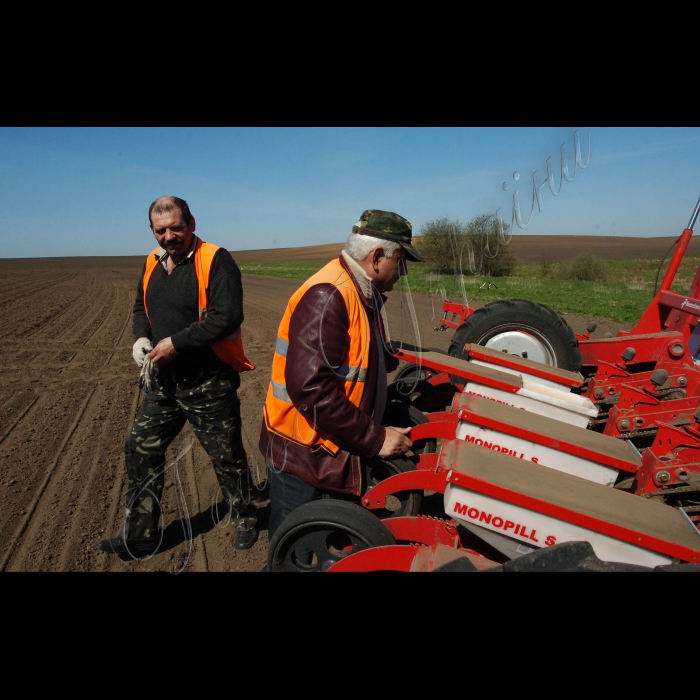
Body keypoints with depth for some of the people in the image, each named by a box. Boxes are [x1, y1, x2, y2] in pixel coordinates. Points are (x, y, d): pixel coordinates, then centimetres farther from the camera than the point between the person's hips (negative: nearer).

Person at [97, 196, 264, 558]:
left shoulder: (215, 260, -14)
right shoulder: (152, 263, 9)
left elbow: (227, 316, -24)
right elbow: (141, 308, 20)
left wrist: (176, 342, -23)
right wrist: (141, 338, -2)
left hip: (208, 383, -7)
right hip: (162, 380, 7)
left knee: (227, 457, 8)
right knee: (140, 451, 12)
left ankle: (246, 519, 34)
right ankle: (139, 535, 30)